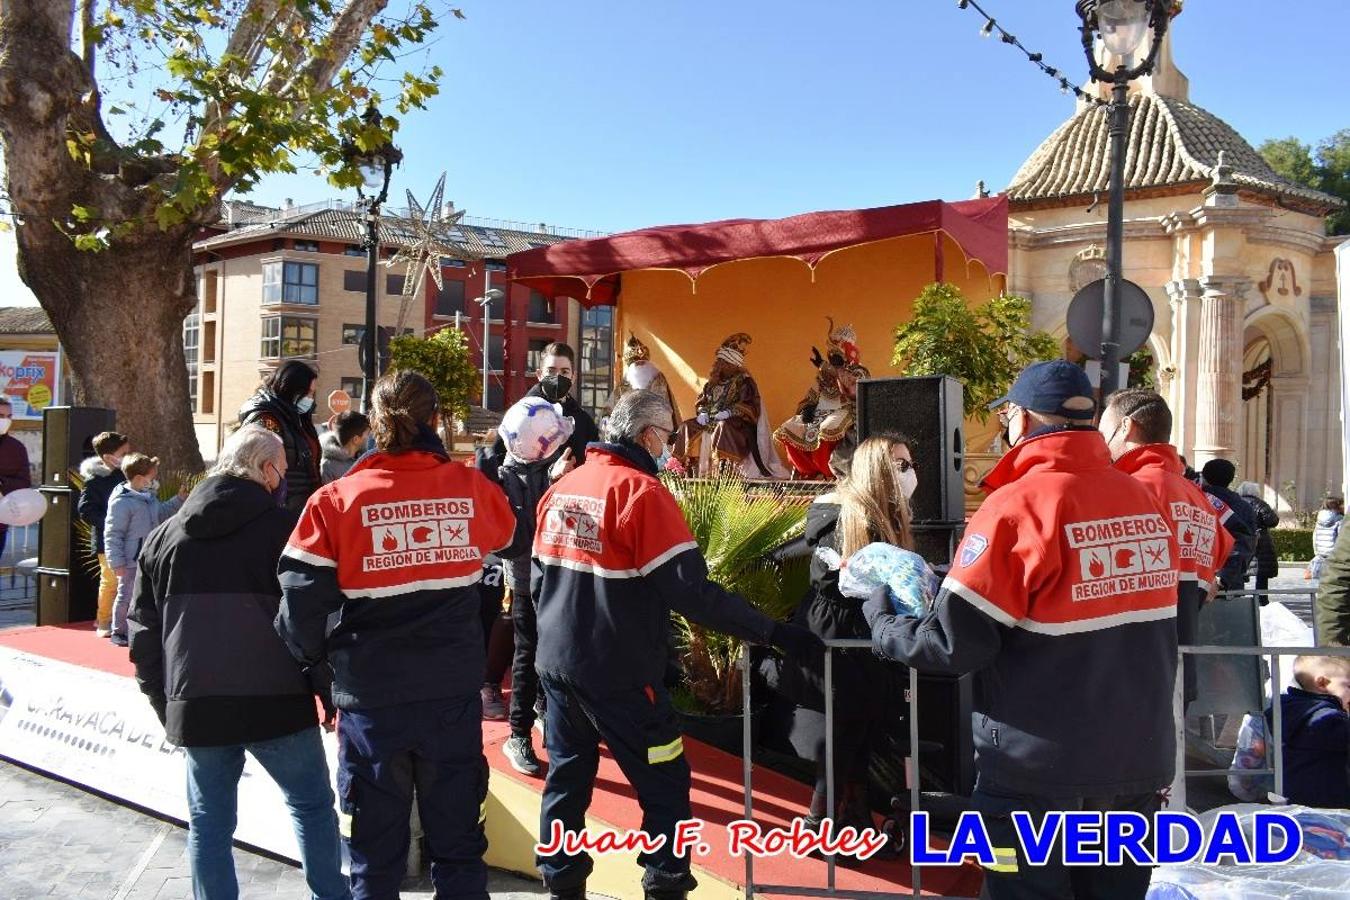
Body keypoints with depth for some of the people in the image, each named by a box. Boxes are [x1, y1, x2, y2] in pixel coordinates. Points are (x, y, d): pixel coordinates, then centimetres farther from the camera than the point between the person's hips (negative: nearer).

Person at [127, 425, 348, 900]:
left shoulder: (165, 537, 8)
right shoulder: (284, 529, -7)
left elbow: (143, 631, 12)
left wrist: (165, 701, 19)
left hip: (196, 706, 4)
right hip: (277, 702, -3)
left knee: (209, 825, 13)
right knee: (312, 806, 12)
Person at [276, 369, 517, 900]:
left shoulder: (336, 501, -10)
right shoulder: (472, 488, -3)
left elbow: (303, 597, -12)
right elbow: (504, 532, 18)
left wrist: (312, 657, 6)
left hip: (371, 696, -1)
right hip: (454, 692, 2)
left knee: (376, 849, 15)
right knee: (457, 841, 17)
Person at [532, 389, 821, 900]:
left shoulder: (560, 489, 7)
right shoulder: (641, 491, -16)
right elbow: (691, 592, -22)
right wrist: (773, 632, -19)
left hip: (555, 662, 7)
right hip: (616, 671, -7)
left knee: (566, 776, 16)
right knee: (664, 783, 4)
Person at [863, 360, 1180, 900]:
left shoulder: (1017, 505, -17)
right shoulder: (1146, 503, 2)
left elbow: (954, 645, -18)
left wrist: (882, 622, -1)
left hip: (1041, 768, -6)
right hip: (1140, 760, 6)